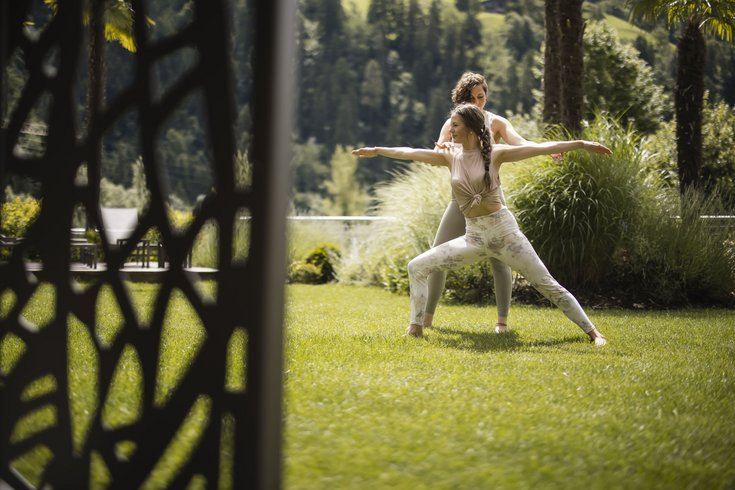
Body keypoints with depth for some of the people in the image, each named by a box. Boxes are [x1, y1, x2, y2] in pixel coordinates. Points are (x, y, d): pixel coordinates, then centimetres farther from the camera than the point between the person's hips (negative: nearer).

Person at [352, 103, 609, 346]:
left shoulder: (494, 153, -7)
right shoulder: (451, 157, 5)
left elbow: (540, 148, -13)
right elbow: (410, 153, 15)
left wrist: (580, 144, -19)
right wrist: (377, 151, 23)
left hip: (503, 229, -4)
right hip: (473, 236, 4)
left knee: (546, 284, -5)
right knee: (417, 267, -3)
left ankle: (592, 332, 2)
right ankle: (416, 327, 5)